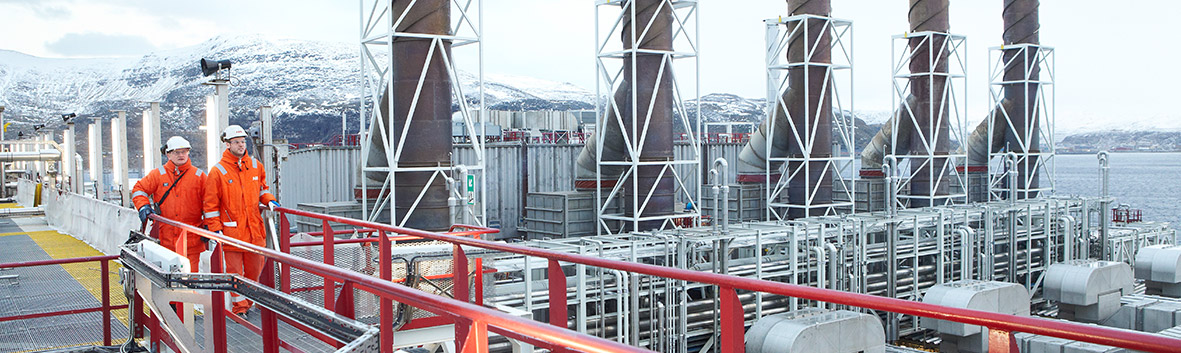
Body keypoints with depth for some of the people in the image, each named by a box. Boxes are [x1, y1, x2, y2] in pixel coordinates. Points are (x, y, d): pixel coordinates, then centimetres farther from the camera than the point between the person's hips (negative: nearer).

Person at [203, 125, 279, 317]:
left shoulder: (255, 166, 9)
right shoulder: (218, 171, -3)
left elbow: (262, 188, 25)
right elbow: (211, 204, 0)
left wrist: (269, 200, 5)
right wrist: (216, 229, -6)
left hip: (254, 229, 4)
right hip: (231, 230, -4)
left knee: (254, 268, 9)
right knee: (234, 270, -2)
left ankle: (250, 299, 27)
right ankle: (240, 306, 6)